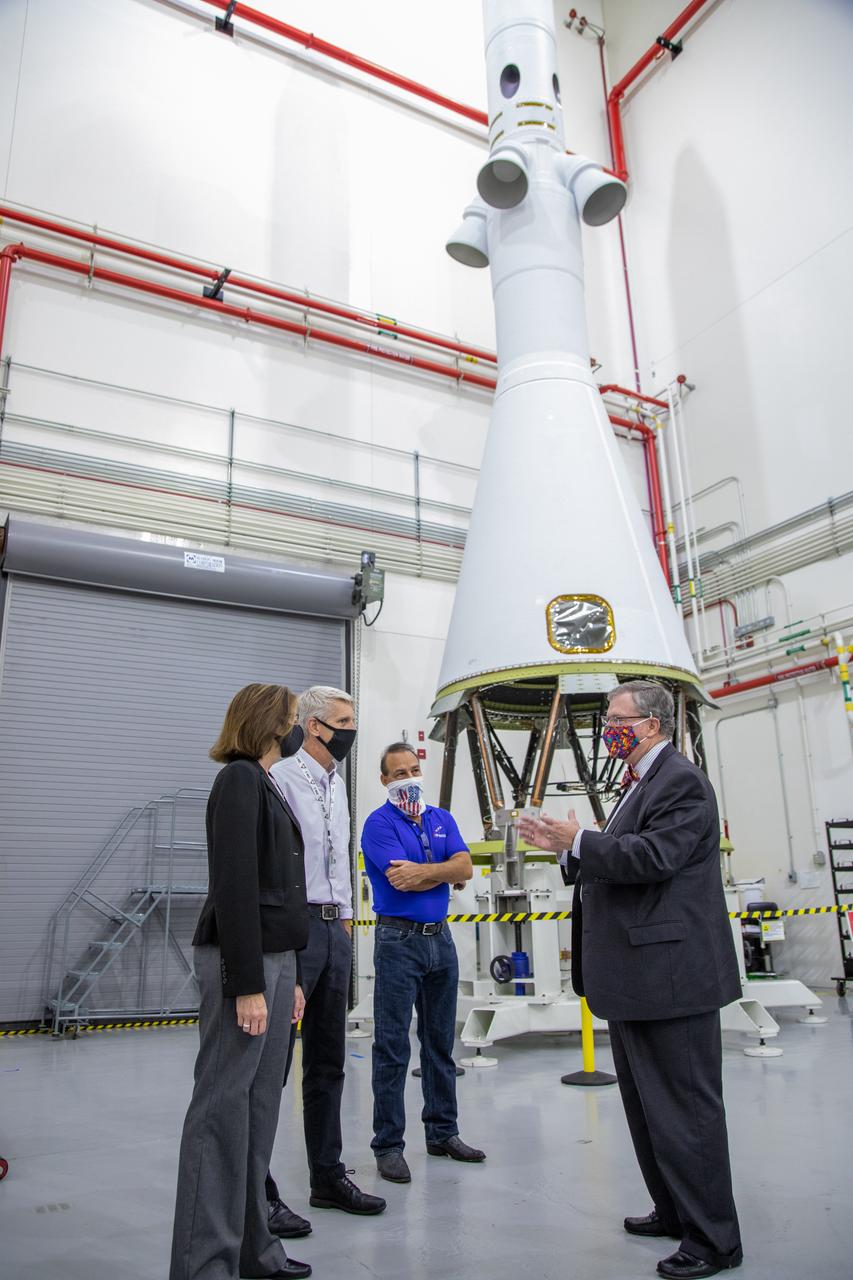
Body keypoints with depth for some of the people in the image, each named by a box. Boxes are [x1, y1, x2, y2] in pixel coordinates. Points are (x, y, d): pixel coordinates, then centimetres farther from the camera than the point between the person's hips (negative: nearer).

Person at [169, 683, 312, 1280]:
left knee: (260, 1105, 13)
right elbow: (234, 886, -18)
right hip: (243, 961, -9)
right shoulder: (240, 779, -11)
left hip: (275, 957, 9)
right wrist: (248, 984, -20)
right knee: (224, 1107, -2)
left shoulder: (264, 783, 17)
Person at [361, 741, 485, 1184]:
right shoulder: (379, 823, -8)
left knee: (440, 1042, 15)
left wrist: (420, 871, -15)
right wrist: (445, 873, -6)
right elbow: (400, 880, -19)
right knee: (392, 1048, -1)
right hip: (399, 940, -6)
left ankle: (442, 1131, 27)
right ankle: (388, 1144, 9)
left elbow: (464, 867, -4)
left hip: (440, 937, 6)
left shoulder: (442, 819, 10)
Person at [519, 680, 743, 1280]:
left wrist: (579, 841, -21)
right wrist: (567, 849, 5)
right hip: (636, 978, 11)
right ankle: (675, 1210, 36)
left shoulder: (681, 781, -15)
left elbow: (652, 855, -26)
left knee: (685, 1106, 0)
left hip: (671, 975, -11)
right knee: (647, 1104, 21)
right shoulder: (640, 783, 16)